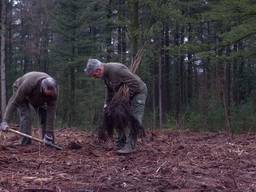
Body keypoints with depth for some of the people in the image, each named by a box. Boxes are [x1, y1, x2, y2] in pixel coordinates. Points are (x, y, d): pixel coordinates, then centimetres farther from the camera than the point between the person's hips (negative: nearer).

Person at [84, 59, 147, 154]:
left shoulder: (117, 69, -32)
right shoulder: (105, 74, -3)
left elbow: (135, 83, -30)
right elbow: (109, 90, 13)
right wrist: (107, 103, 6)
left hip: (138, 91, -9)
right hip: (126, 95, 10)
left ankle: (130, 146, -15)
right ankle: (120, 144, 15)